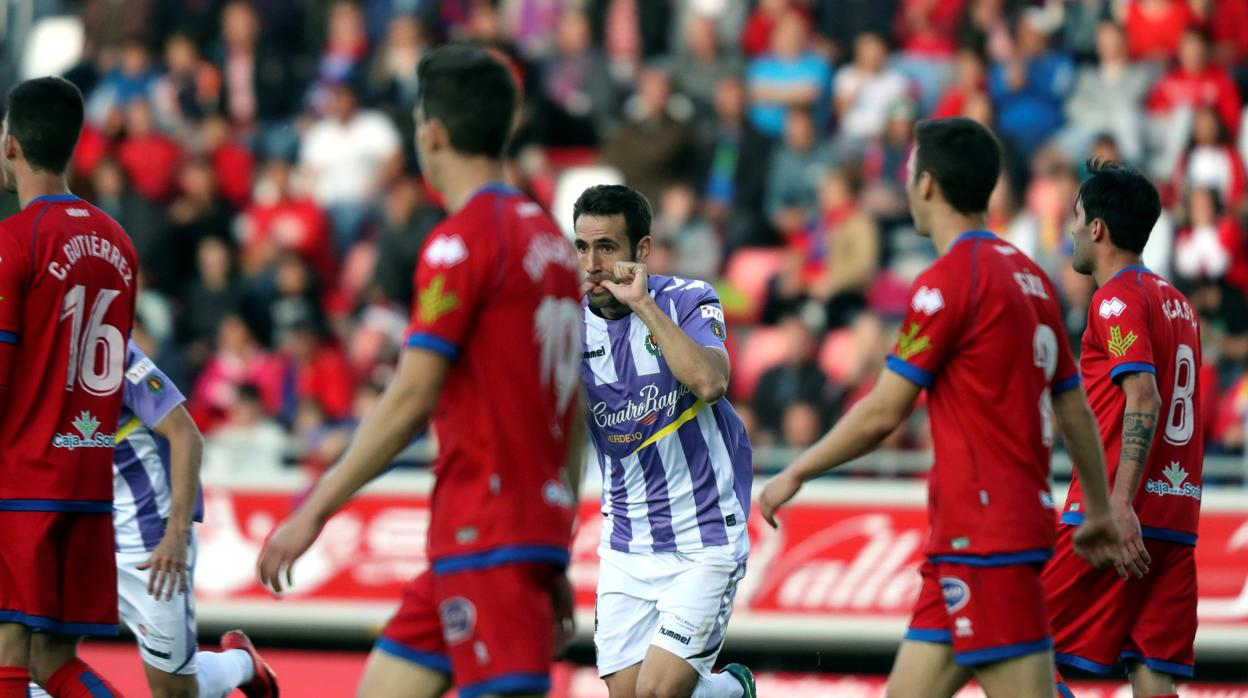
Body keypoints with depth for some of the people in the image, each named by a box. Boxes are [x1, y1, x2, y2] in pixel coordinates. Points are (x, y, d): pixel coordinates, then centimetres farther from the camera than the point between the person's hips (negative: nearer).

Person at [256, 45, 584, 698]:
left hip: (484, 538, -9)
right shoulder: (547, 236, 15)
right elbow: (571, 410, 18)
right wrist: (555, 556, 22)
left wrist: (315, 510, -10)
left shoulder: (461, 241, -12)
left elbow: (410, 399, -16)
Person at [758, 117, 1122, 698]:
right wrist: (1099, 510, 30)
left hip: (982, 535, -9)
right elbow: (1075, 409, 20)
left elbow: (881, 414, -10)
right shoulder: (1028, 275, 14)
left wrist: (796, 474, 2)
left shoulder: (948, 282, -11)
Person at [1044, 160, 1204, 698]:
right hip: (1177, 520, 8)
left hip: (1116, 516, -8)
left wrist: (1121, 503, -25)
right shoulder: (1177, 305, 19)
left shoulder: (1117, 298, -7)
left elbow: (1144, 400, -19)